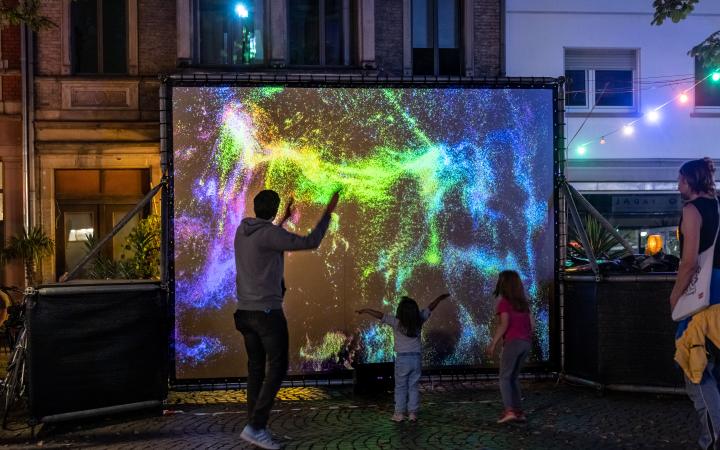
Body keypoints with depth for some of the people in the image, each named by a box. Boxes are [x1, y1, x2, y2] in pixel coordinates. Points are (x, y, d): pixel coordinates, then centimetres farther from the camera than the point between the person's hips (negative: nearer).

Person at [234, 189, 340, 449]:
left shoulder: (242, 230, 9)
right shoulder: (270, 233, -17)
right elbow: (310, 243, -17)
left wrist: (285, 219, 41)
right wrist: (328, 213, -6)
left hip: (246, 310, 8)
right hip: (267, 311, -8)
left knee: (256, 368, 10)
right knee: (277, 368, -3)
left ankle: (255, 426, 13)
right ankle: (255, 426, -8)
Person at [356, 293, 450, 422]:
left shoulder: (397, 322, -13)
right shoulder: (419, 320, -3)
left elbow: (380, 315, -17)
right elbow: (430, 308, 10)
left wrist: (365, 310, -8)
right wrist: (440, 298, 22)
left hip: (402, 358, -3)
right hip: (416, 358, 3)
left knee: (400, 387, 8)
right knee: (413, 387, 11)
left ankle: (399, 414, 9)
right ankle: (412, 413, 13)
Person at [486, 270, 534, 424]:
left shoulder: (504, 302, -4)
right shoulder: (523, 302, 15)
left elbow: (504, 324, -14)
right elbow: (532, 323, 13)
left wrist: (493, 343, -11)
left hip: (513, 342, -6)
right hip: (526, 343, 7)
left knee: (504, 377, -2)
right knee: (514, 377, 15)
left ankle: (509, 410, -15)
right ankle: (518, 411, 13)